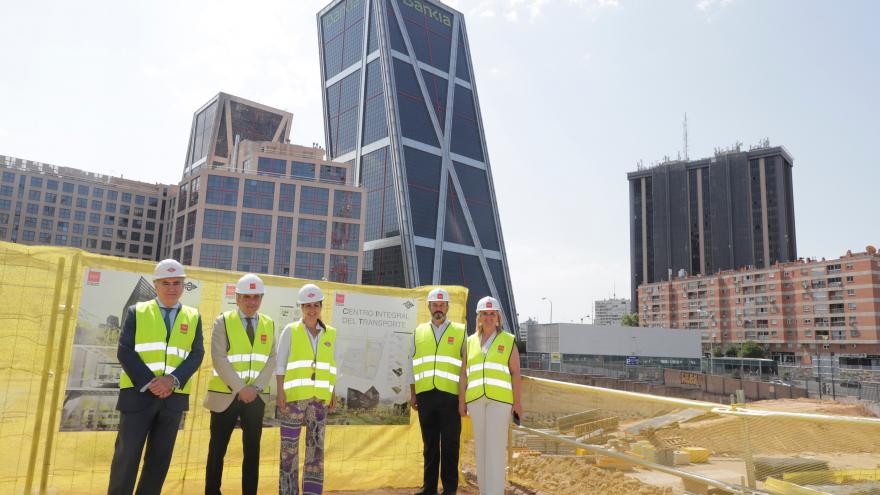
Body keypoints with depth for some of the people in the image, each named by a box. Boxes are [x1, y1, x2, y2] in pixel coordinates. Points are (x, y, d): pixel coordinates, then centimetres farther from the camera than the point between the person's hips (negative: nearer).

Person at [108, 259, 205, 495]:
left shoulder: (193, 317, 9)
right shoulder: (136, 311, 6)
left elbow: (196, 355, 1)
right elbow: (124, 351, -4)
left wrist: (172, 380, -16)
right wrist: (148, 383, -15)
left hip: (174, 396, 2)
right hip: (138, 393, -2)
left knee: (160, 457, 8)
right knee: (127, 454, -1)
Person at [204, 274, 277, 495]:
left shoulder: (268, 324, 7)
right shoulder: (223, 321, -3)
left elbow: (271, 360, 2)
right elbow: (219, 359, -12)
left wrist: (256, 387, -12)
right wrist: (240, 388, -18)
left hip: (256, 397, 3)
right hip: (225, 395, -3)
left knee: (252, 450, 6)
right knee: (217, 449, 5)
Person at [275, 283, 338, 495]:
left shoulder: (330, 333, 9)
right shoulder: (290, 331, 0)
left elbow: (331, 366, 13)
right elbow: (279, 363, -2)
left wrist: (333, 394, 6)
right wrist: (280, 392, -11)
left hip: (319, 397, 3)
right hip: (294, 394, -3)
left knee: (316, 444, 3)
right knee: (289, 443, 0)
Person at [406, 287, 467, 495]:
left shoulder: (460, 331, 5)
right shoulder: (419, 332, 12)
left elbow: (467, 365, 4)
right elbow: (412, 365, 15)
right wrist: (412, 394, 10)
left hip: (450, 395, -2)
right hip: (425, 394, 2)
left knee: (450, 444, 2)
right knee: (429, 443, 10)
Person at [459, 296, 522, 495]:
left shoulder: (508, 341, 2)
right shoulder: (471, 342, 10)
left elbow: (515, 373, 0)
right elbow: (464, 374, 8)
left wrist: (518, 402, -5)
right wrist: (461, 401, 2)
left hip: (500, 397, -3)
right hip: (476, 398, 3)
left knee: (496, 445, -10)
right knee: (481, 445, 7)